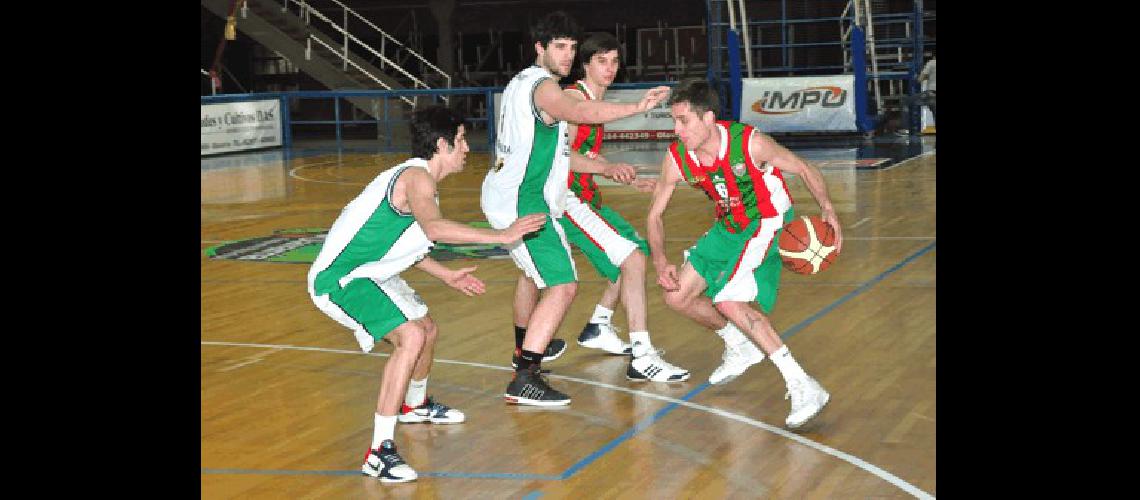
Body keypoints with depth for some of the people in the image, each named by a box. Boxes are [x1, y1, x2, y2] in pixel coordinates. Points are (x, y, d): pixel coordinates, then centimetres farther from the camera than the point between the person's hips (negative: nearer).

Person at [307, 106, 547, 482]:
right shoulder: (417, 177, -20)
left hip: (370, 273, 11)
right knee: (411, 337, -27)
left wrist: (446, 275, 27)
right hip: (339, 279, -11)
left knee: (428, 330, 25)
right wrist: (500, 236, -39)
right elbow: (433, 228, -41)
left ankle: (415, 405, 55)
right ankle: (380, 452, -27)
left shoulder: (413, 176, 12)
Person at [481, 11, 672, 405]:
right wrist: (638, 107, -39)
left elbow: (553, 152, 22)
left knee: (534, 271, 32)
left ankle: (525, 347, 51)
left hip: (503, 196, 11)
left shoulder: (523, 83, 19)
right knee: (563, 286, -16)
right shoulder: (543, 87, -14)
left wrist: (604, 168, 16)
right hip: (524, 205, -11)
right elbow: (583, 113, -37)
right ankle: (524, 381, -22)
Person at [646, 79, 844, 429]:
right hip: (730, 227, 7)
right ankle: (740, 350, 31)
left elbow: (805, 170, -13)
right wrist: (660, 263, -17)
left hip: (768, 223, -7)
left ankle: (803, 387, -23)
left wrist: (827, 210, -28)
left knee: (729, 301, -25)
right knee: (677, 297, 6)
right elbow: (654, 215, -2)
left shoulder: (749, 143, -27)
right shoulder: (676, 159, -14)